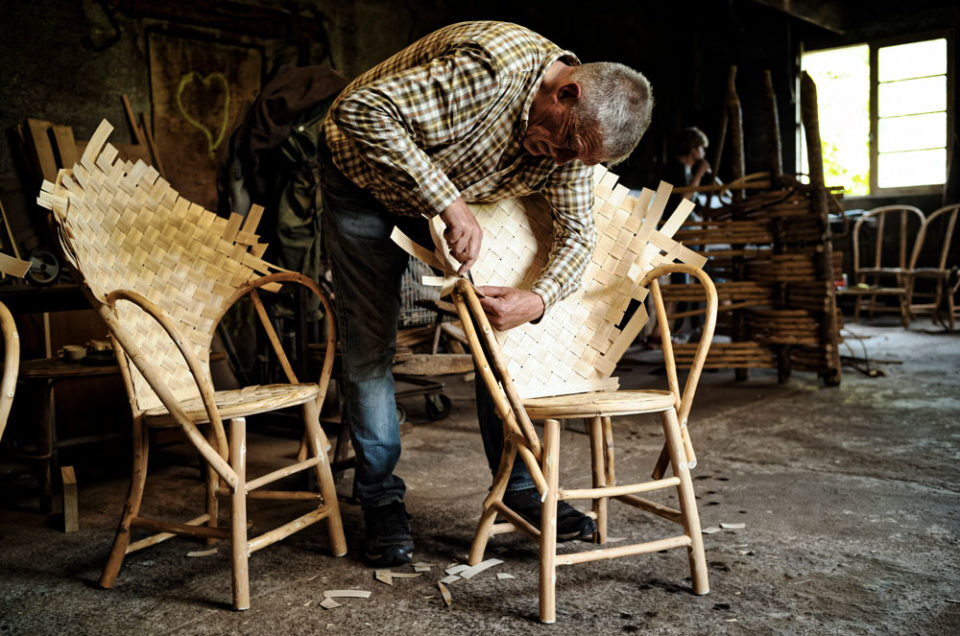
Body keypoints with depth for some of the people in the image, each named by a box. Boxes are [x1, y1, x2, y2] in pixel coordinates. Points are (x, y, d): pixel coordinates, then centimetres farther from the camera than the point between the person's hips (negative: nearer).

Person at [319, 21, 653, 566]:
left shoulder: (574, 133, -15)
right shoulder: (489, 69, -38)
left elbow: (578, 231, -11)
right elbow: (360, 109, -41)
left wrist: (538, 299, -32)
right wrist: (448, 203, -44)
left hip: (452, 196, 6)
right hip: (365, 178, -5)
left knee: (497, 329, -2)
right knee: (370, 346, -6)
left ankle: (518, 486, 11)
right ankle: (381, 499, 9)